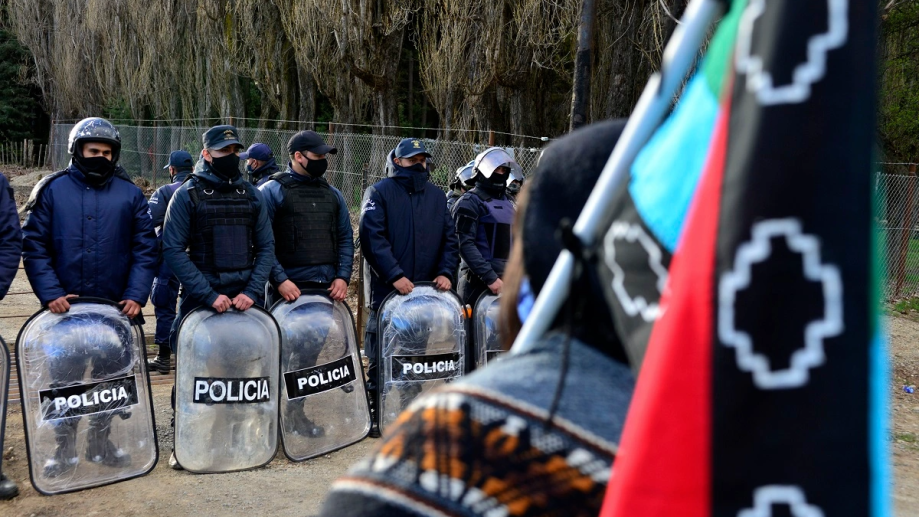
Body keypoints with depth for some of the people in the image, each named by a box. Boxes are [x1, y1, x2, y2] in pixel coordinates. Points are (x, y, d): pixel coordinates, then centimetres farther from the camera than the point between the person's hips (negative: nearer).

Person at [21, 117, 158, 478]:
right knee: (64, 379, 6)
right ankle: (64, 448, 22)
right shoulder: (52, 190, 1)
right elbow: (33, 246, -1)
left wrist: (136, 295, -9)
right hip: (65, 307, -1)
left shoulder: (129, 194, 4)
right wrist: (50, 293, -13)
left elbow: (145, 250, 2)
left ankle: (101, 442, 28)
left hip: (116, 307, 1)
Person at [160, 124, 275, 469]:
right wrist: (209, 295, -15)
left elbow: (266, 247, 8)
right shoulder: (187, 195, -2)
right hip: (200, 299, -3)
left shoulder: (251, 195, 9)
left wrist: (252, 291, -7)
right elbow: (173, 250, -7)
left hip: (245, 298, 3)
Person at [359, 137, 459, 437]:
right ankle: (376, 414, 12)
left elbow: (449, 238, 13)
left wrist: (445, 272, -4)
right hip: (387, 290, -4)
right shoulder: (380, 193, 0)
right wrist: (394, 275, -20)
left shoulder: (436, 195, 16)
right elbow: (373, 237, -11)